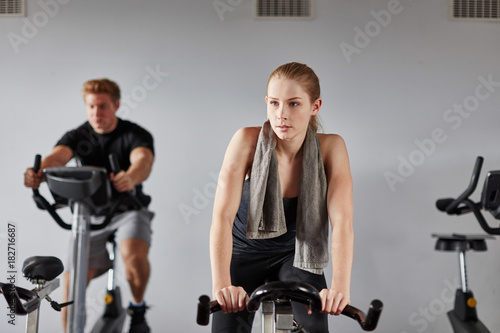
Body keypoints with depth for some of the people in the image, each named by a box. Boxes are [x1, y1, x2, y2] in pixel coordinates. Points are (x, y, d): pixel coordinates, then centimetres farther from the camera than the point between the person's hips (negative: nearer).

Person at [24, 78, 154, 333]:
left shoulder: (136, 134, -11)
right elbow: (57, 156, -26)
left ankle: (137, 308, -1)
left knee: (134, 256, -30)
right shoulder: (78, 136, -4)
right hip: (89, 213, 2)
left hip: (127, 209, -2)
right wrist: (37, 173, -50)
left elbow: (143, 160, -33)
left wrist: (130, 178, -58)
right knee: (72, 282, -9)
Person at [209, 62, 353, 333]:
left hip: (296, 256, 0)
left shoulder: (330, 148, -18)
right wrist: (221, 284, -43)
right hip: (244, 252, 0)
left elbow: (342, 220, -27)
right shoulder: (247, 141, -22)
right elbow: (223, 216, -29)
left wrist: (339, 286, -43)